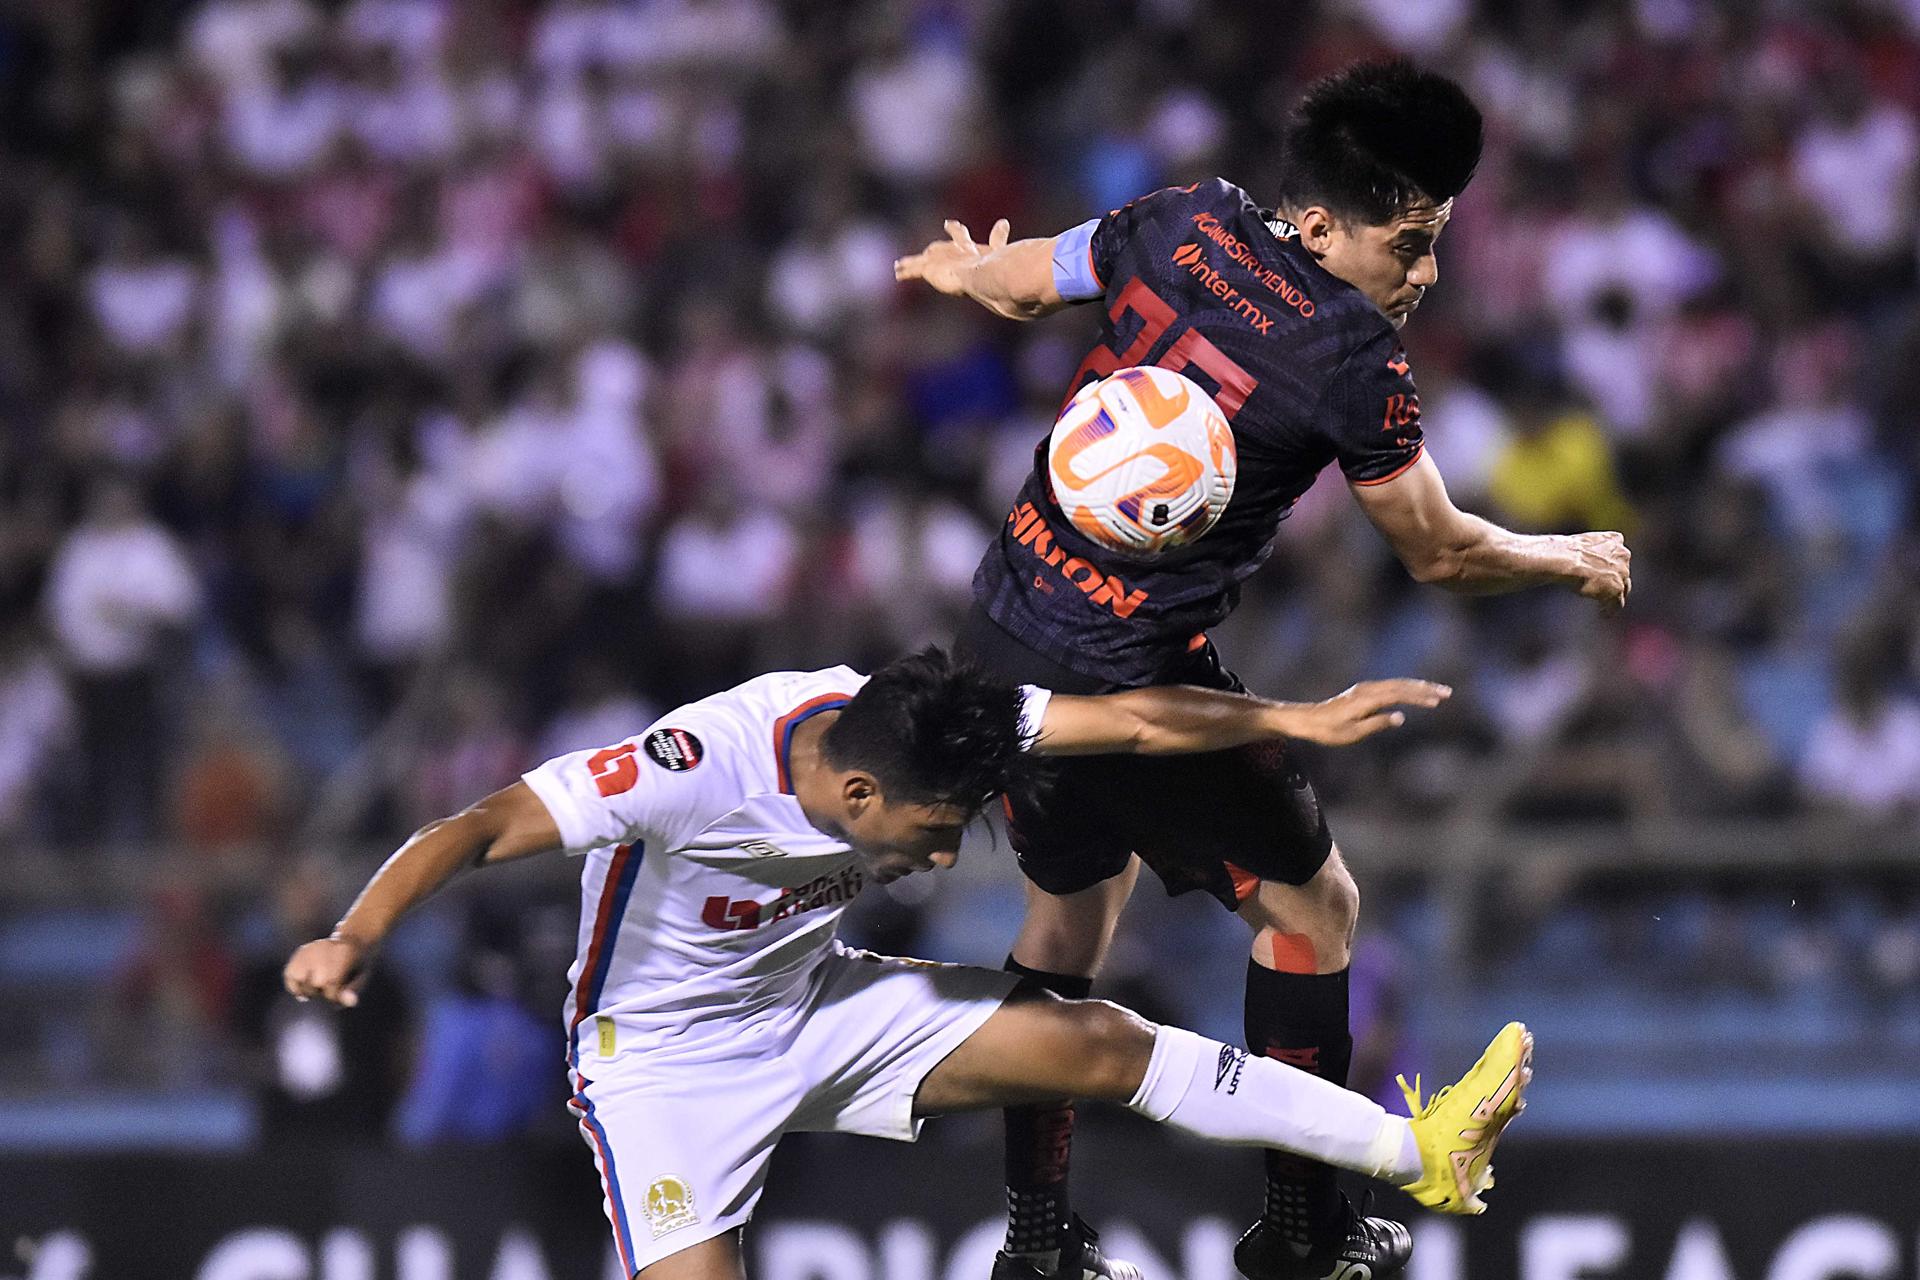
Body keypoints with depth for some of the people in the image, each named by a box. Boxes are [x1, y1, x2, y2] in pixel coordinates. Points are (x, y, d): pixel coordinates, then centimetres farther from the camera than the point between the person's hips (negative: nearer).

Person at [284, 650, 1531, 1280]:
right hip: (666, 1055, -6)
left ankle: (1413, 1153, 7)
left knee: (1101, 1042, -1)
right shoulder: (697, 771, -37)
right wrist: (356, 936, -53)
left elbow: (1127, 720, -10)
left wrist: (1298, 719, -10)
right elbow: (479, 829, -39)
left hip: (815, 1006, 6)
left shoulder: (907, 727, -18)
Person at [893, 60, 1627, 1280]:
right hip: (1129, 674, -7)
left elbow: (1010, 282, 13)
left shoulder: (1187, 222, -3)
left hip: (1006, 629, 7)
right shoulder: (1356, 359, -19)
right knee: (1314, 906, 12)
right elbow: (1441, 553, -6)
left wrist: (965, 268, 38)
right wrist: (1576, 561, 14)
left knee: (1073, 899, 25)